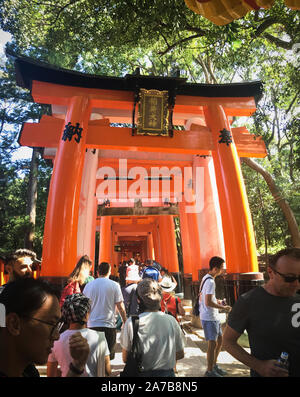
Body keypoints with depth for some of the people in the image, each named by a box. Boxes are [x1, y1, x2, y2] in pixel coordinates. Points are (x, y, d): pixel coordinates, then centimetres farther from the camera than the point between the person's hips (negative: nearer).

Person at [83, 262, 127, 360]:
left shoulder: (88, 285, 3)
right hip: (108, 325, -3)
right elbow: (120, 307, -4)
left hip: (92, 325, 3)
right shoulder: (114, 285, -6)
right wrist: (125, 322, 8)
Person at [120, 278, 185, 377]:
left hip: (139, 373, -1)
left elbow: (125, 358, -5)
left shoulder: (131, 322, -15)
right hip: (166, 372, 1)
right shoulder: (171, 321, -11)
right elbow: (180, 354, 1)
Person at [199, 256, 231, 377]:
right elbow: (208, 303, -26)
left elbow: (202, 298, 18)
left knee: (220, 340, 19)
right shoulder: (210, 282, -23)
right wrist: (223, 307, -14)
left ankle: (214, 365, 35)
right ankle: (210, 371, 20)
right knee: (213, 343, 3)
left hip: (214, 317, 10)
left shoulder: (206, 278, 9)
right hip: (209, 318, -10)